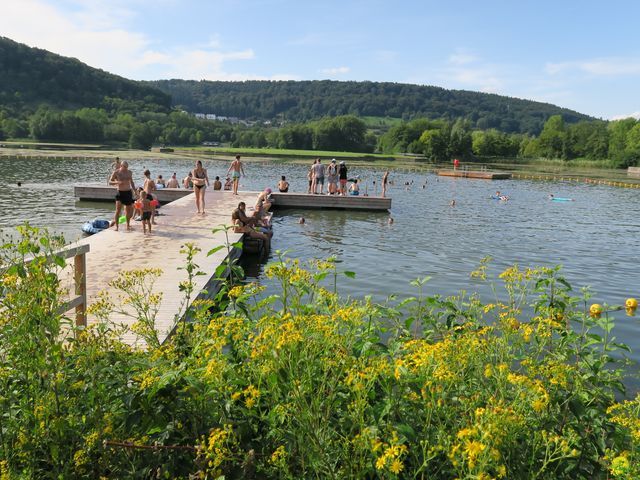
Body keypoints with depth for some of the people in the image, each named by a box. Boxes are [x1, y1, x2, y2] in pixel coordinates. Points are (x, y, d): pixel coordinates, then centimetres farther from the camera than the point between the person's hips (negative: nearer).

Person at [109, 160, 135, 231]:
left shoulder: (129, 172, 8)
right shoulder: (116, 173, -5)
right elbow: (110, 182, -6)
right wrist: (117, 182, -25)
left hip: (128, 193, 4)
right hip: (120, 193, -4)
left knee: (129, 210, 10)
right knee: (118, 210, -12)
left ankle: (128, 225, 26)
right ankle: (116, 226, -8)